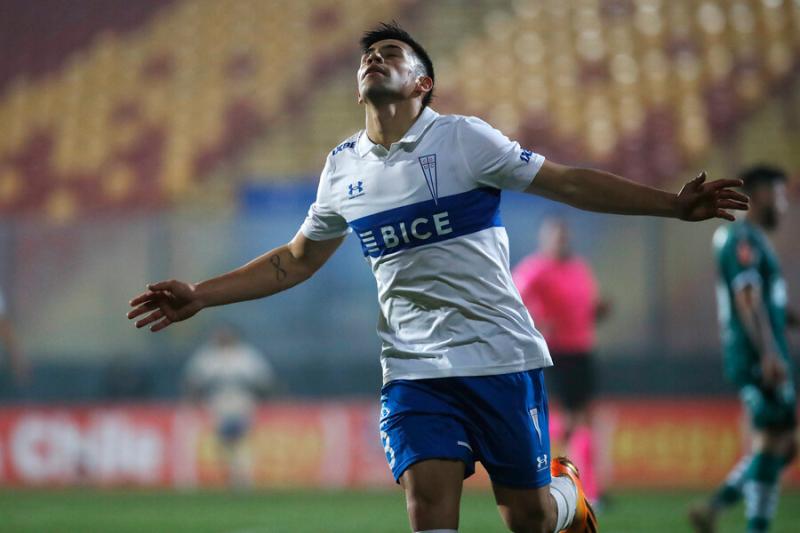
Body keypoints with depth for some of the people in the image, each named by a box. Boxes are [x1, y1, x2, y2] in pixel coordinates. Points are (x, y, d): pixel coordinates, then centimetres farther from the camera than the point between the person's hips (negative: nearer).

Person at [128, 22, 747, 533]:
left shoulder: (463, 138, -4)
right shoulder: (343, 168, 8)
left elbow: (569, 183, -1)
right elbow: (296, 261, 22)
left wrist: (674, 204, -7)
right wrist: (200, 296, 16)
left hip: (502, 356, -2)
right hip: (413, 368, 3)